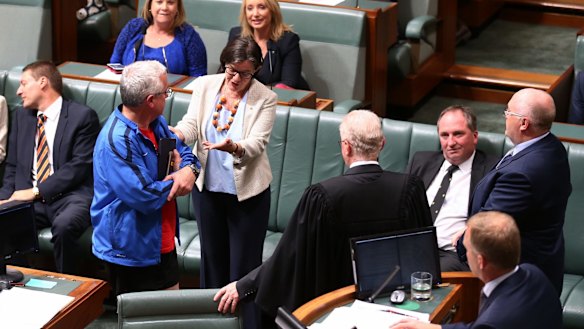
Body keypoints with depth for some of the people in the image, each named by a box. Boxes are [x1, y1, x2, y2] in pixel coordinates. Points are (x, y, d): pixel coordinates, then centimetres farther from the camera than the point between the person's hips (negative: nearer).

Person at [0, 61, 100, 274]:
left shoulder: (83, 116, -1)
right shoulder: (21, 116, 20)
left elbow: (79, 166, -9)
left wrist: (36, 191, -14)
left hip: (71, 195, -4)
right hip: (29, 196, 5)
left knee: (64, 225, -37)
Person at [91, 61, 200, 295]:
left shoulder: (156, 123, 4)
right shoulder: (116, 141, -26)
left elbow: (183, 151, 14)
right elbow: (145, 196, -29)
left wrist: (189, 169, -11)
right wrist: (176, 181, -10)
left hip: (162, 245, 9)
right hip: (132, 251, -9)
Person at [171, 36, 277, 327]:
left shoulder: (265, 99, -13)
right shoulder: (204, 86, -3)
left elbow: (256, 144, -20)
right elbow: (191, 124, -9)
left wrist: (233, 147, -42)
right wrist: (176, 134, -33)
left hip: (247, 192, -4)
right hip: (207, 187, 4)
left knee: (244, 264, 3)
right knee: (212, 257, 19)